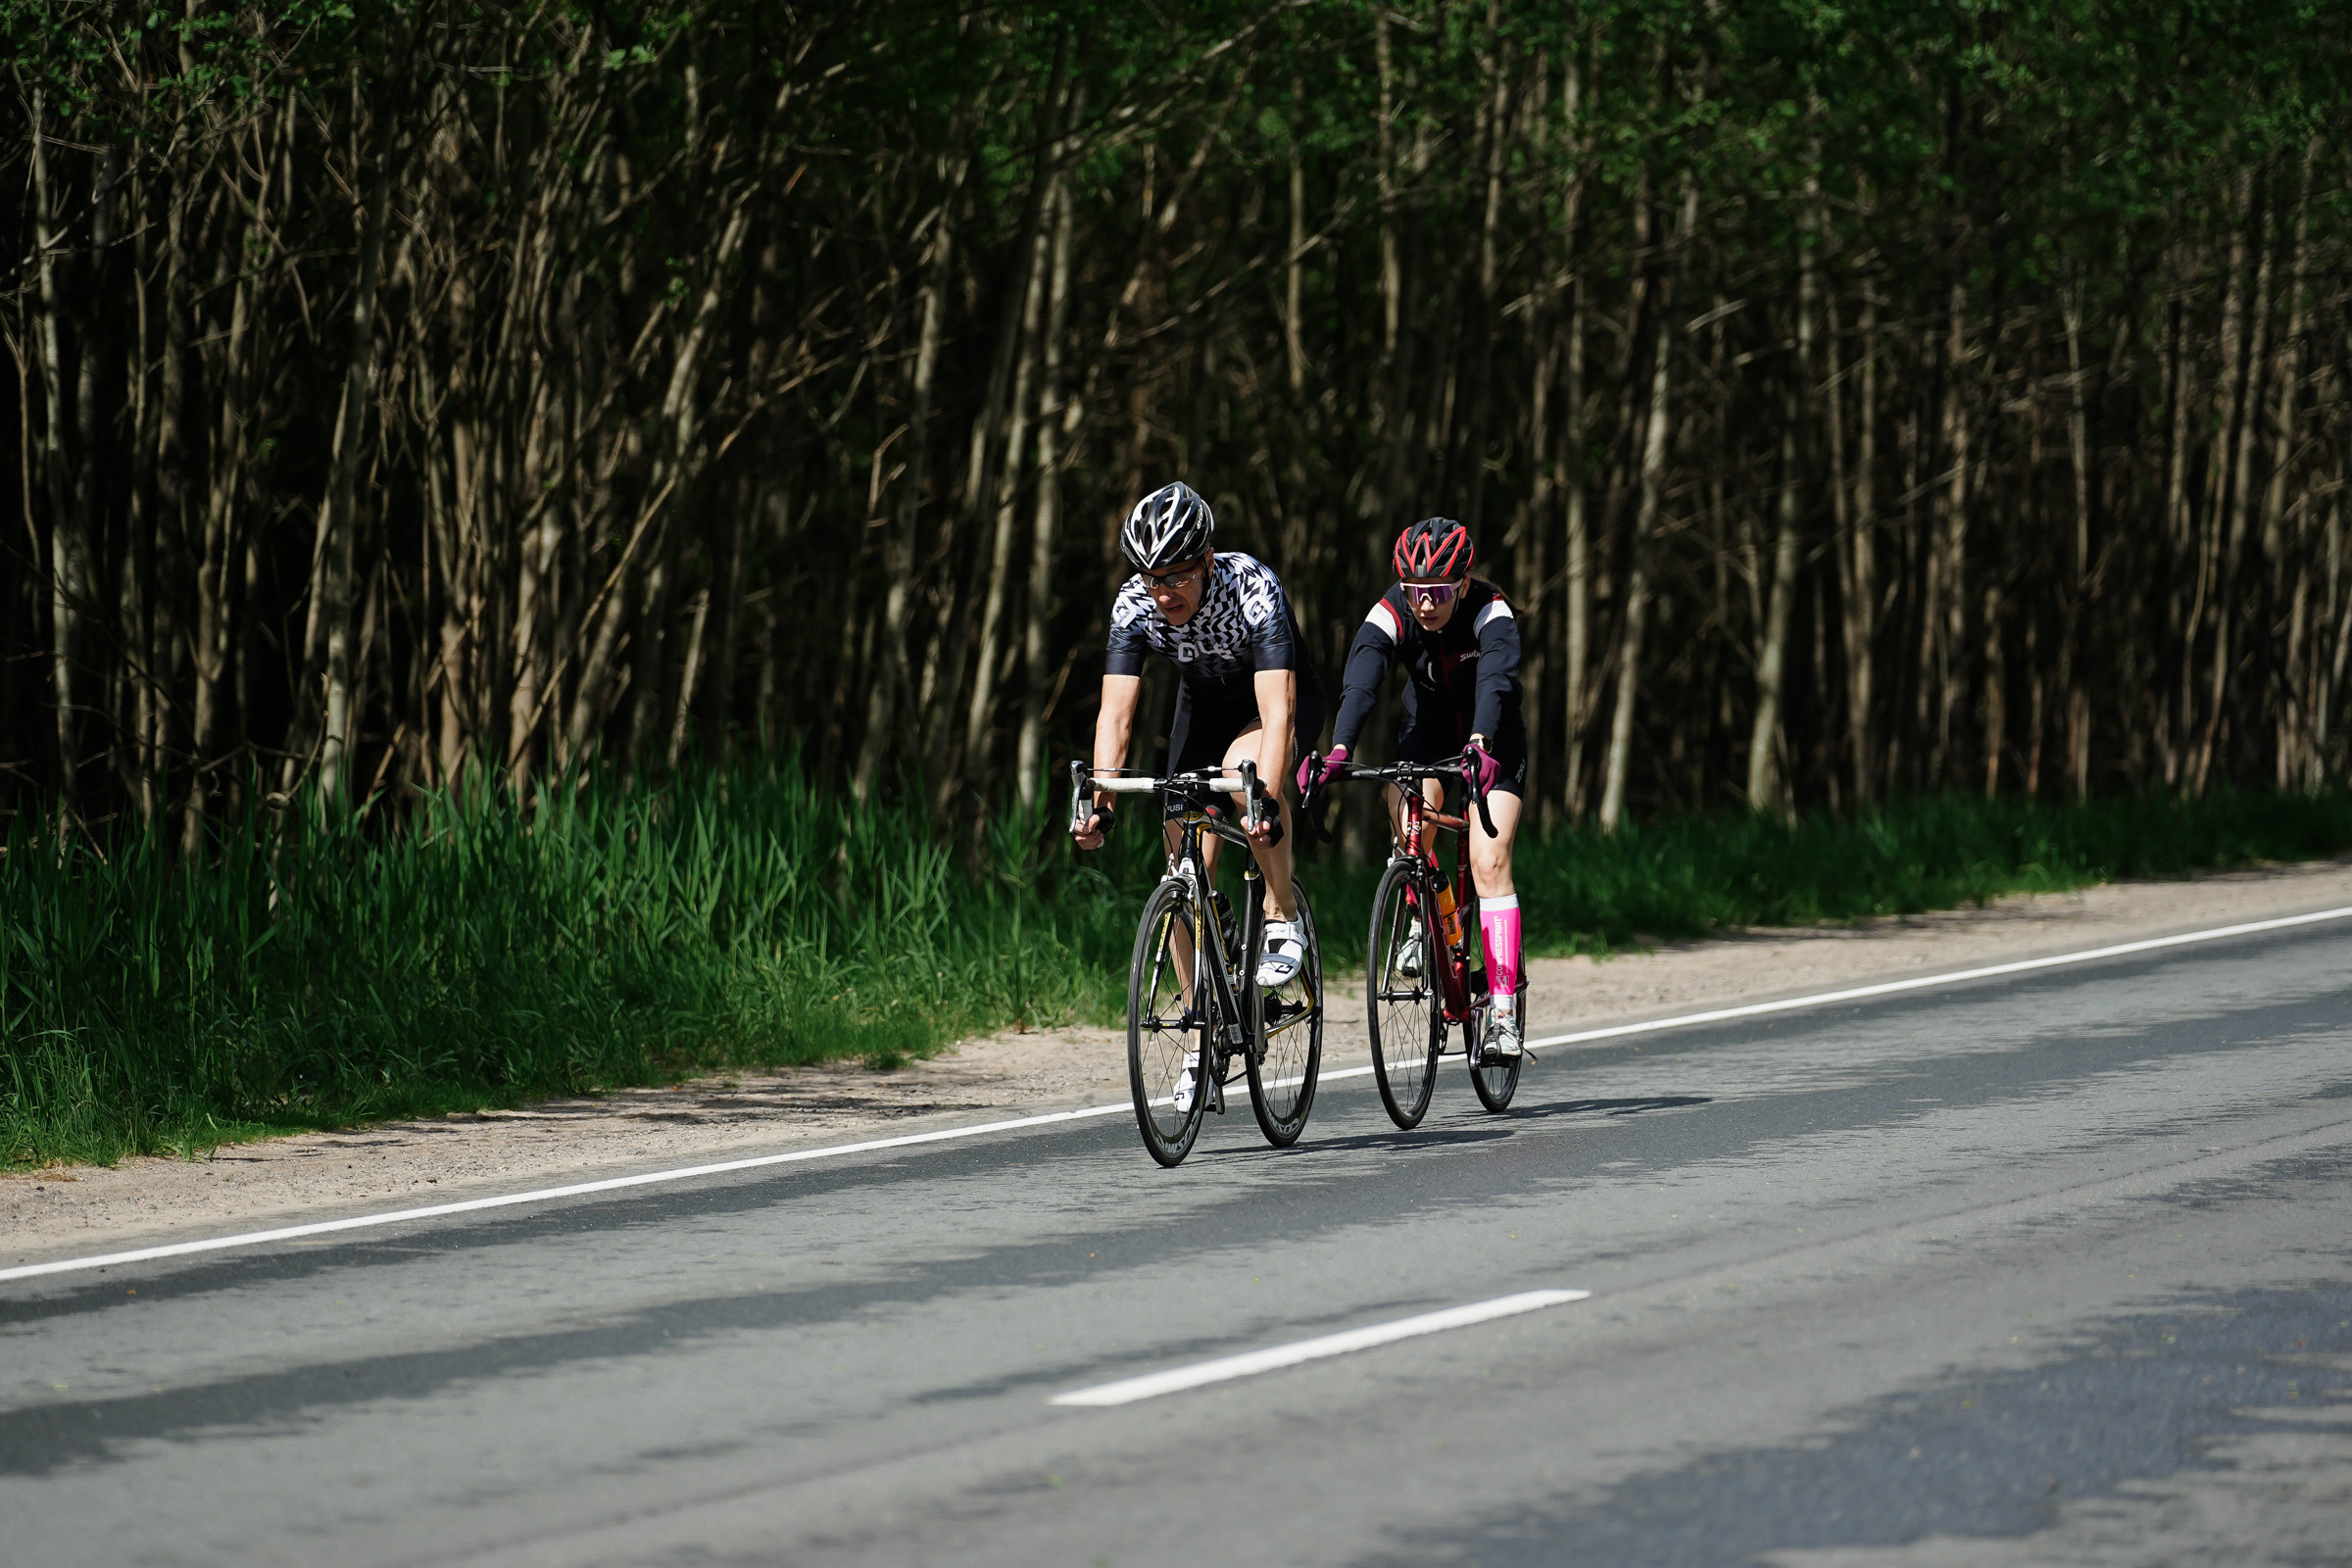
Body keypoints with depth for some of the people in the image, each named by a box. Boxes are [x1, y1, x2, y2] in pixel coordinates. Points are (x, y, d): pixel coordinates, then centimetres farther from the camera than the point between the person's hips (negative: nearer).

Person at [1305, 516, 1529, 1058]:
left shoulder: (1491, 613, -30)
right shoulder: (1390, 616, -24)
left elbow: (1495, 681, -47)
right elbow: (1360, 685, -39)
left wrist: (1479, 745, -66)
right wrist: (1337, 751, -56)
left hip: (1491, 739, -2)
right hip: (1427, 733, 3)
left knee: (1489, 862, -18)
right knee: (1405, 811, -27)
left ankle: (1505, 1010, -17)